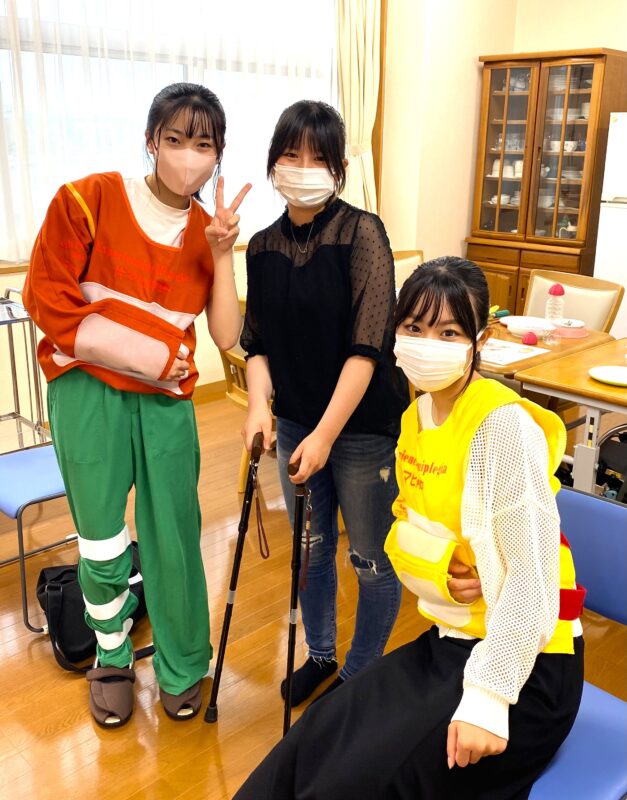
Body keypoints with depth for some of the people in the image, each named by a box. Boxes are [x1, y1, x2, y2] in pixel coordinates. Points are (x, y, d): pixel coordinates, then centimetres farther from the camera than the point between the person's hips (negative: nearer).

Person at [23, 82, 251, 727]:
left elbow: (226, 336, -4)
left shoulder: (208, 233, 4)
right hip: (87, 391, -2)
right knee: (104, 545, 5)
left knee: (173, 540, 6)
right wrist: (133, 355, -8)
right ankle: (111, 658, 33)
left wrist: (222, 252, -15)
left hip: (167, 401, 3)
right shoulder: (89, 200, -6)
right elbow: (45, 297, -7)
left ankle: (182, 669, 29)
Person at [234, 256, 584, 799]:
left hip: (524, 664, -7)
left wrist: (489, 695, -24)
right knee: (313, 744, -3)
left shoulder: (503, 425, -22)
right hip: (449, 641, 7)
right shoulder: (417, 415, 4)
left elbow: (533, 573, -23)